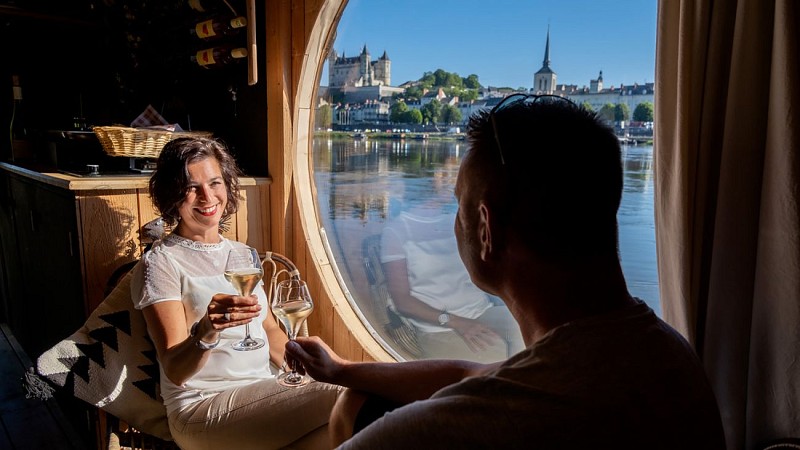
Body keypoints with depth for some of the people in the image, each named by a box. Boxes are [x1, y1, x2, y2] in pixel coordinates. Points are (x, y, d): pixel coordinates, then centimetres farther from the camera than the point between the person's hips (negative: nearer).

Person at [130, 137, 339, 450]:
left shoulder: (241, 253, 14)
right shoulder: (160, 263, -7)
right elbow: (175, 372, -12)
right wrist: (206, 332, -33)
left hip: (261, 390, 6)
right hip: (202, 405, -6)